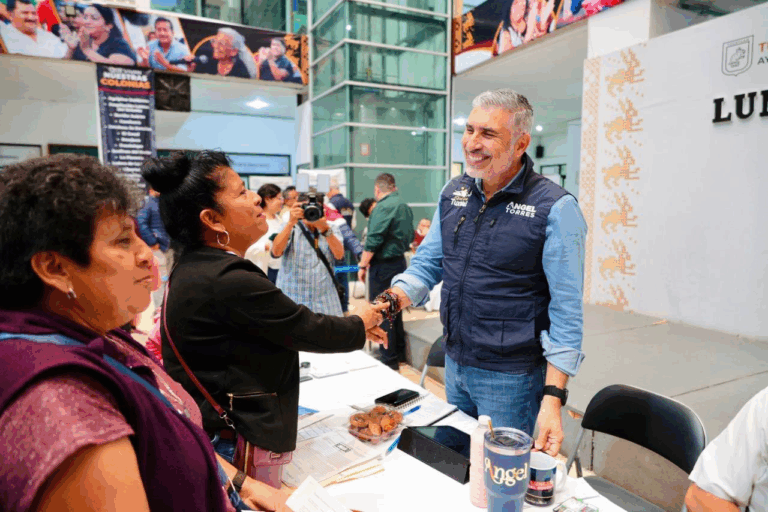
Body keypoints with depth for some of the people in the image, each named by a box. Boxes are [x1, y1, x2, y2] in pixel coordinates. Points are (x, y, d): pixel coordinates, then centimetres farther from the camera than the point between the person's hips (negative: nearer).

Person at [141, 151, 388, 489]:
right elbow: (309, 331, -18)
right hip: (241, 445, -9)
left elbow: (288, 322, 9)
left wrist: (350, 328, 11)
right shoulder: (229, 281, -29)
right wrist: (359, 325, 2)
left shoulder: (194, 268, 3)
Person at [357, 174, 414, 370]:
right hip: (400, 261, 9)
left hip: (383, 264, -9)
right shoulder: (405, 206, 10)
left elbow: (373, 241, -20)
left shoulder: (383, 207, -17)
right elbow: (410, 237, 17)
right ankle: (399, 352, 27)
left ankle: (389, 358, 6)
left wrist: (363, 265, -13)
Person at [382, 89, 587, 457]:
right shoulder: (453, 193, 2)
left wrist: (553, 398, -20)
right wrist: (389, 302, -12)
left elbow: (566, 312, -16)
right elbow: (427, 262, 7)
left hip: (510, 378, -6)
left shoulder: (555, 209, -16)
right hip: (454, 363, 6)